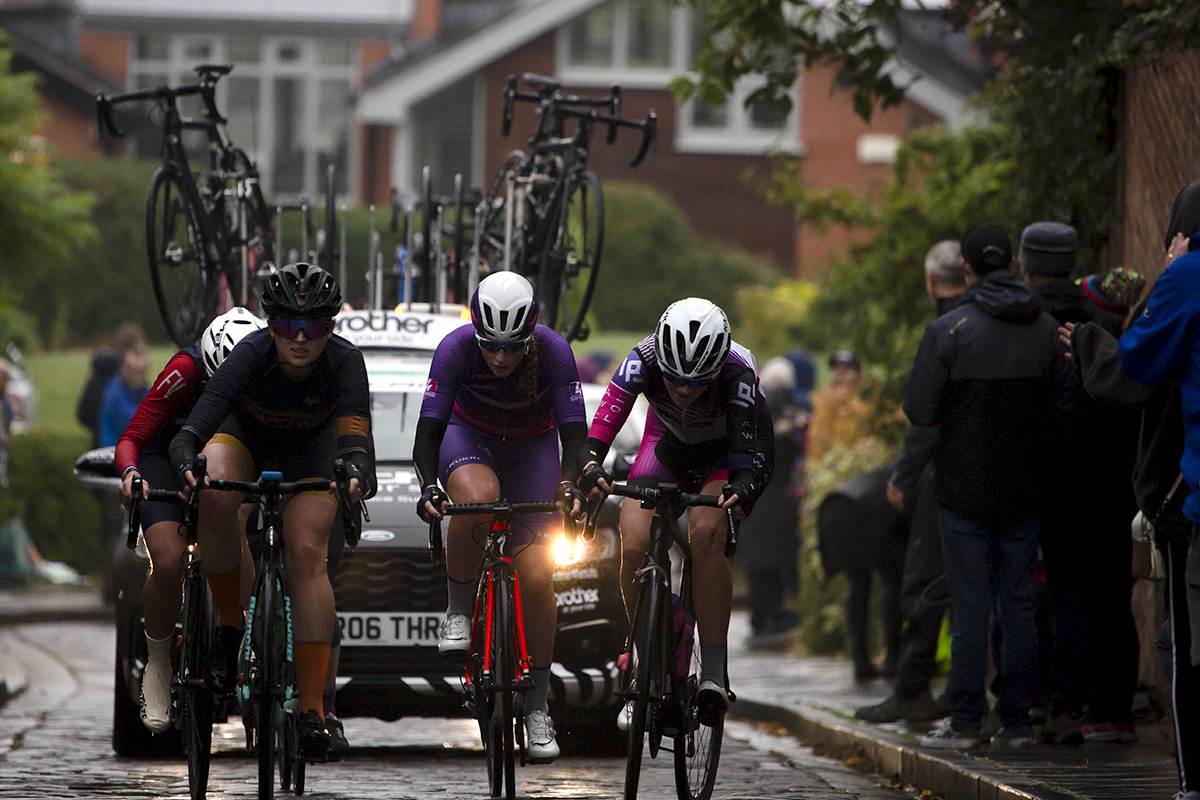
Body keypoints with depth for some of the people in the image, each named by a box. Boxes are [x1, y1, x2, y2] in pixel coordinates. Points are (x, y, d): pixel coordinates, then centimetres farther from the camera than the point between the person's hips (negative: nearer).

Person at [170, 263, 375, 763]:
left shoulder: (345, 362, -32)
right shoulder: (251, 355, -35)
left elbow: (354, 433, -43)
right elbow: (194, 429, -44)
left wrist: (355, 473, -65)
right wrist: (187, 465, -65)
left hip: (310, 448, 0)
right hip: (245, 434, 0)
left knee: (307, 553, -19)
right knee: (216, 495, -33)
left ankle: (312, 707, -18)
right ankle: (229, 622, -14)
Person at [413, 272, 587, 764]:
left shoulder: (554, 352, -29)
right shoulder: (456, 349, -29)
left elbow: (574, 433, -29)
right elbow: (429, 428, -29)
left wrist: (571, 487, -47)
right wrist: (428, 486, -46)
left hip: (533, 446, 1)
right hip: (469, 436, -1)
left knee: (537, 575, -9)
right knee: (479, 497, -38)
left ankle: (537, 709, 3)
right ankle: (458, 613, -16)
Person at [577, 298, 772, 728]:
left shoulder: (738, 373, -36)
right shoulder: (644, 359, -32)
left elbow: (753, 450, -40)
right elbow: (605, 418, -39)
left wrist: (744, 487, -62)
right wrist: (589, 466, -59)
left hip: (724, 452, -3)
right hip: (668, 446, 3)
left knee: (706, 534, -32)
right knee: (633, 546, -20)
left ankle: (714, 672, -27)